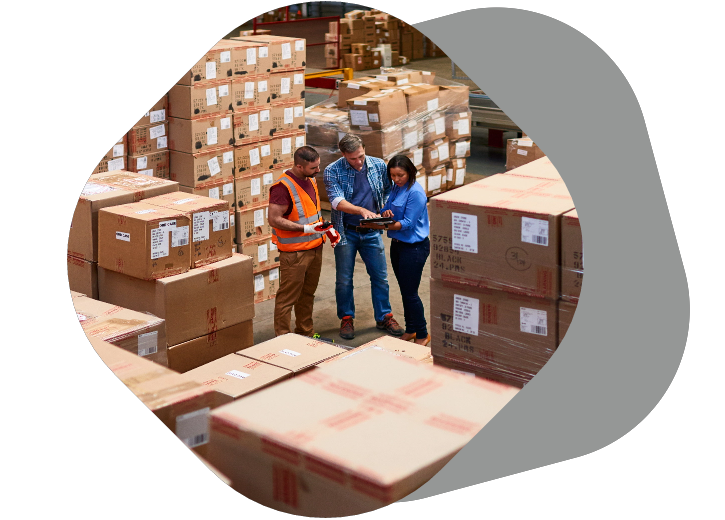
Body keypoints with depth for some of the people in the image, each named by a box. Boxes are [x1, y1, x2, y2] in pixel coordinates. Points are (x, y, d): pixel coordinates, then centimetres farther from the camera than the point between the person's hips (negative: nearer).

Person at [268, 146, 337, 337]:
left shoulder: (310, 181, 9)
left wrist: (326, 228, 8)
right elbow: (274, 219, -22)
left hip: (315, 248, 9)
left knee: (307, 293, 19)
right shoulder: (283, 187, -20)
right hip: (294, 252, -9)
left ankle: (306, 333, 32)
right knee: (288, 297, -1)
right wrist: (305, 228, -26)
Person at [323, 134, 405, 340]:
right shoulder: (333, 171, -13)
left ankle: (384, 317, 22)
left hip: (372, 231, 2)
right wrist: (362, 210, -40)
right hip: (346, 232, -2)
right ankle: (346, 319, 23)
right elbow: (337, 201, -25)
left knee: (380, 276, 8)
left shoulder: (379, 166, -3)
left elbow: (388, 190, 11)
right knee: (344, 279, 8)